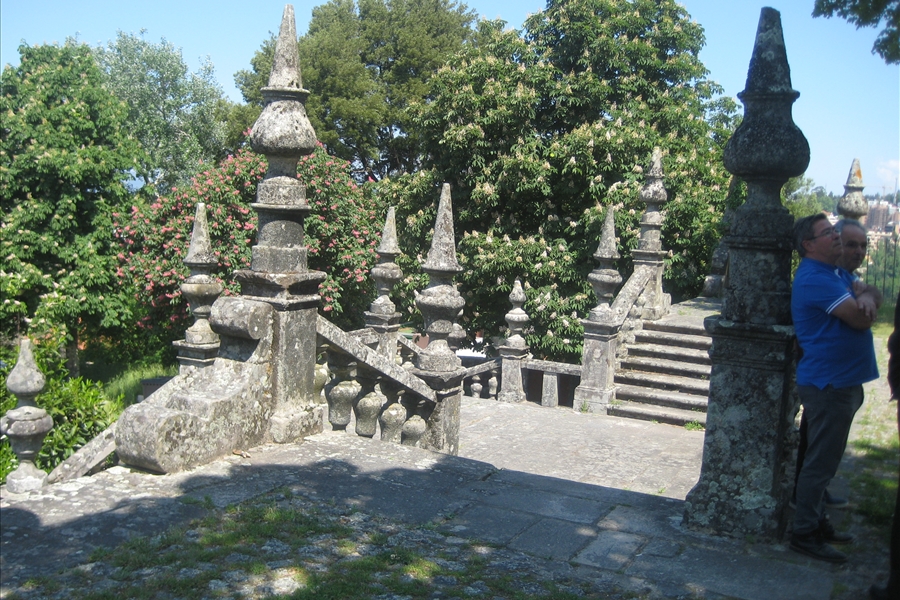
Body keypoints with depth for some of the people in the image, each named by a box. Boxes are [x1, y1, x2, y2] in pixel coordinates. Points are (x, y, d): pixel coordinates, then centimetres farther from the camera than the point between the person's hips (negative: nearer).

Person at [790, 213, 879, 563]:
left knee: (824, 460, 18)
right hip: (828, 385, -10)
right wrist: (862, 307, 0)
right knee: (821, 463, -3)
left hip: (842, 382, 10)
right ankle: (804, 535, 6)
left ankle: (817, 523, 30)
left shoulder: (836, 273, 15)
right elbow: (860, 319, -22)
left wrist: (865, 298, -15)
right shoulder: (814, 279, -19)